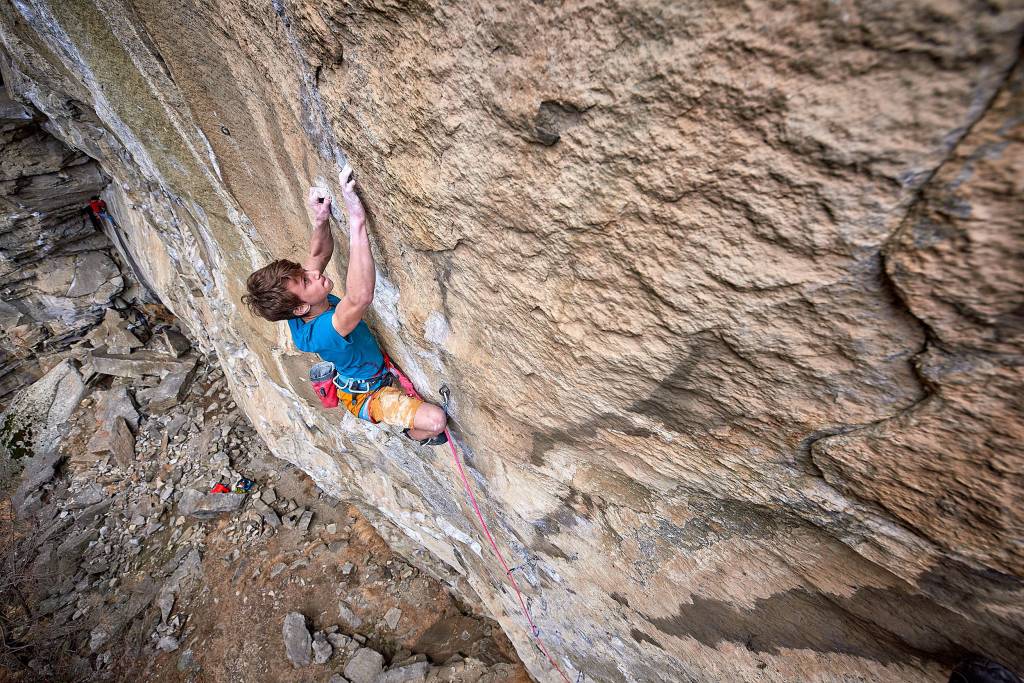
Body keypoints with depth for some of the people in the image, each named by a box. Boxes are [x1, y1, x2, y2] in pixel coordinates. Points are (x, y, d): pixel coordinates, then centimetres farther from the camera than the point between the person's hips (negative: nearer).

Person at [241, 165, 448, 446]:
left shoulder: (298, 312, -16)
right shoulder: (322, 332, -42)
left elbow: (319, 255, -4)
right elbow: (360, 297, -63)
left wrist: (321, 220, -24)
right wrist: (356, 223, -62)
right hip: (367, 396, -9)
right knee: (436, 420, -23)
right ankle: (416, 436, 13)